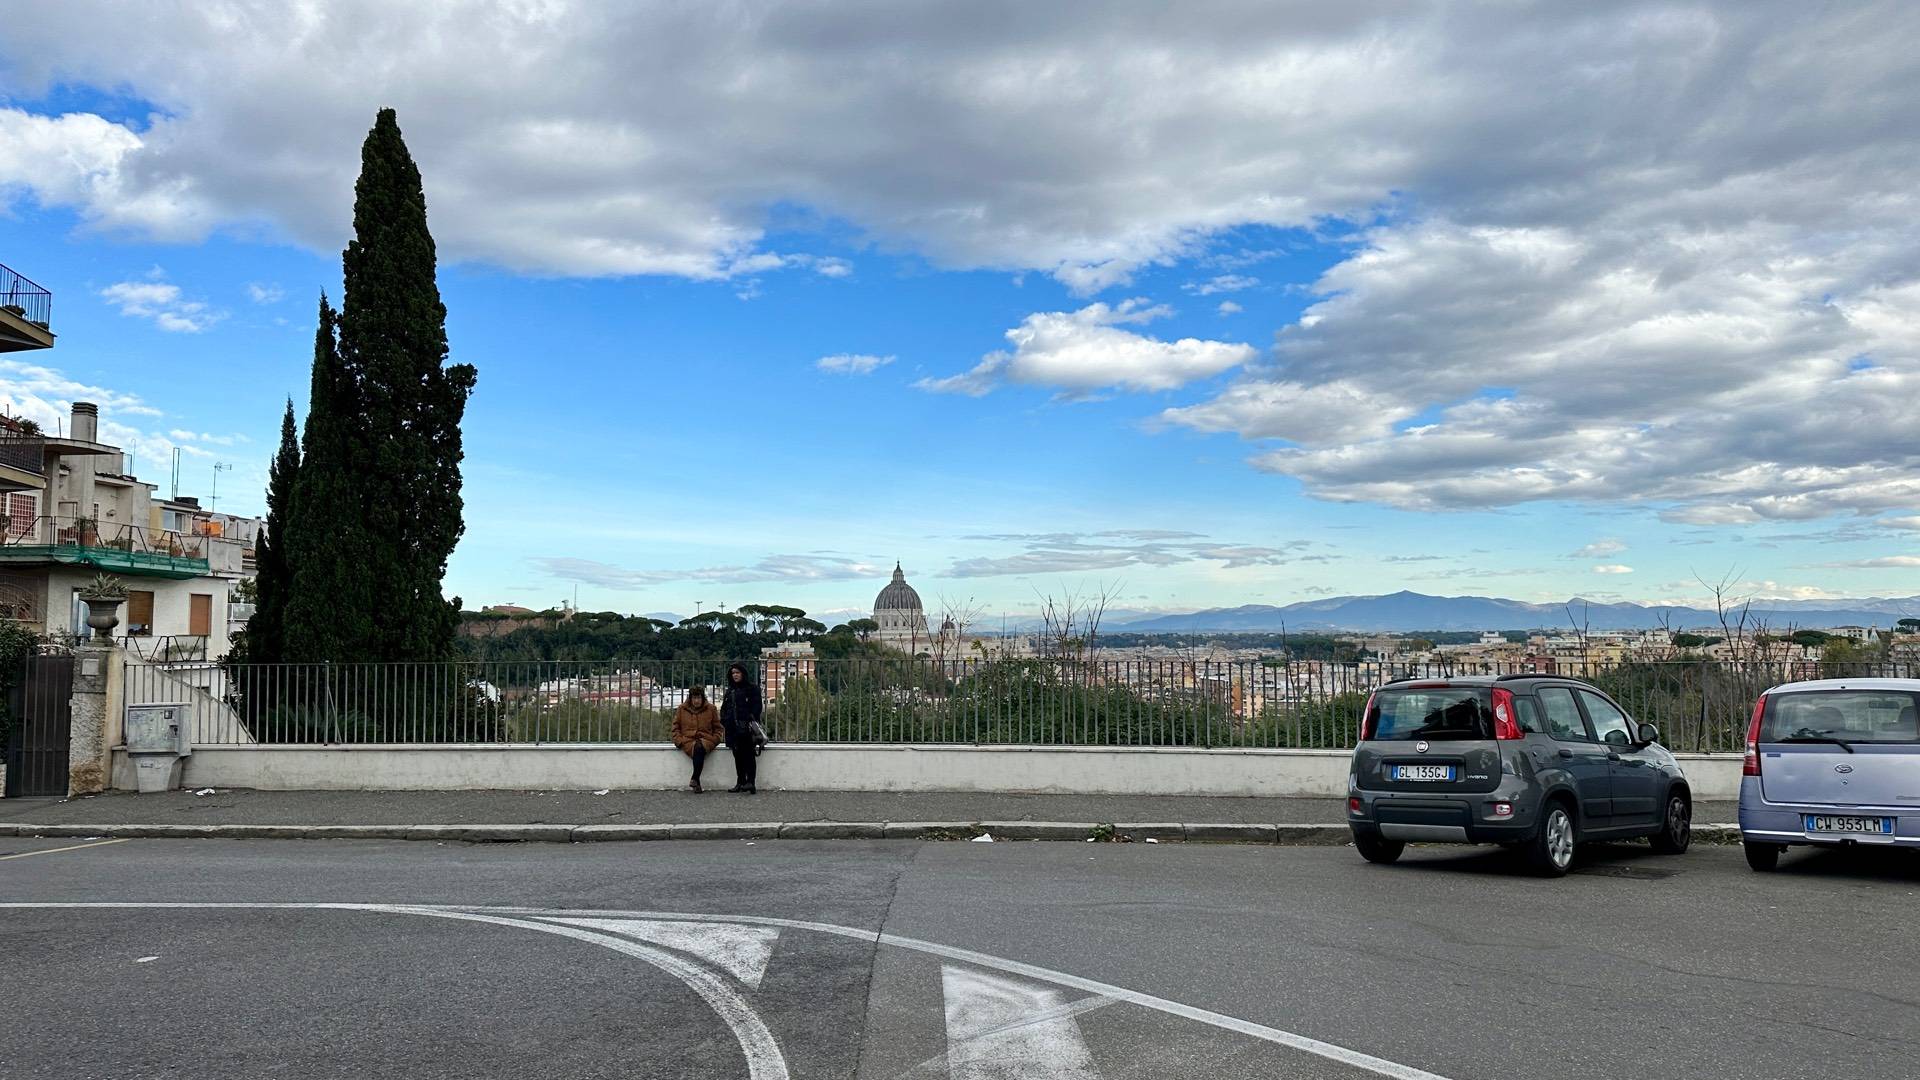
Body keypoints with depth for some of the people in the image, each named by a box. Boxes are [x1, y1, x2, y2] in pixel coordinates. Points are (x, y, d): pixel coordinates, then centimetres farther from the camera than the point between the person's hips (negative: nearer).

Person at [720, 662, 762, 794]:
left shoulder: (752, 689, 1)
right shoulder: (730, 690, 20)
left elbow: (757, 706, -6)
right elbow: (724, 707, 24)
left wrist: (751, 719, -19)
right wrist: (724, 719, 7)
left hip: (747, 729, -6)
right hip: (733, 728, 6)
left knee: (748, 755, -8)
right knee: (738, 756, 7)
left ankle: (750, 783, -11)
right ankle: (741, 782, 12)